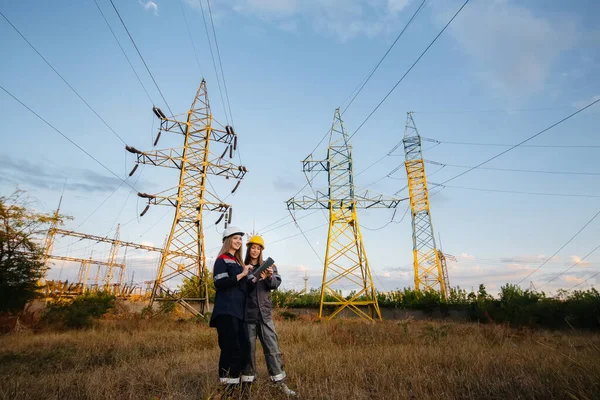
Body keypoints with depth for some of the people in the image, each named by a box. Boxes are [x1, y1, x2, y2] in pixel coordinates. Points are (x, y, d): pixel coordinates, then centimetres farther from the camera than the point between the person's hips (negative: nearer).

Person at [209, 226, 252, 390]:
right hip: (226, 311, -8)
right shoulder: (222, 260, -4)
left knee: (244, 348, 5)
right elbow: (220, 284, -17)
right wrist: (242, 274, -17)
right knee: (231, 348, -8)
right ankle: (225, 385, 3)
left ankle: (234, 382, 15)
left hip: (238, 311, 8)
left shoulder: (237, 262, 22)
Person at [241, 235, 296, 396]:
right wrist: (254, 279, -24)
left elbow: (276, 283, -6)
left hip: (264, 313, 1)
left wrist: (270, 277, -29)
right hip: (247, 314, -1)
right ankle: (248, 381, 20)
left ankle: (281, 383, 7)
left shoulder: (268, 265, 7)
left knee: (272, 347, 1)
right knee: (248, 348, 7)